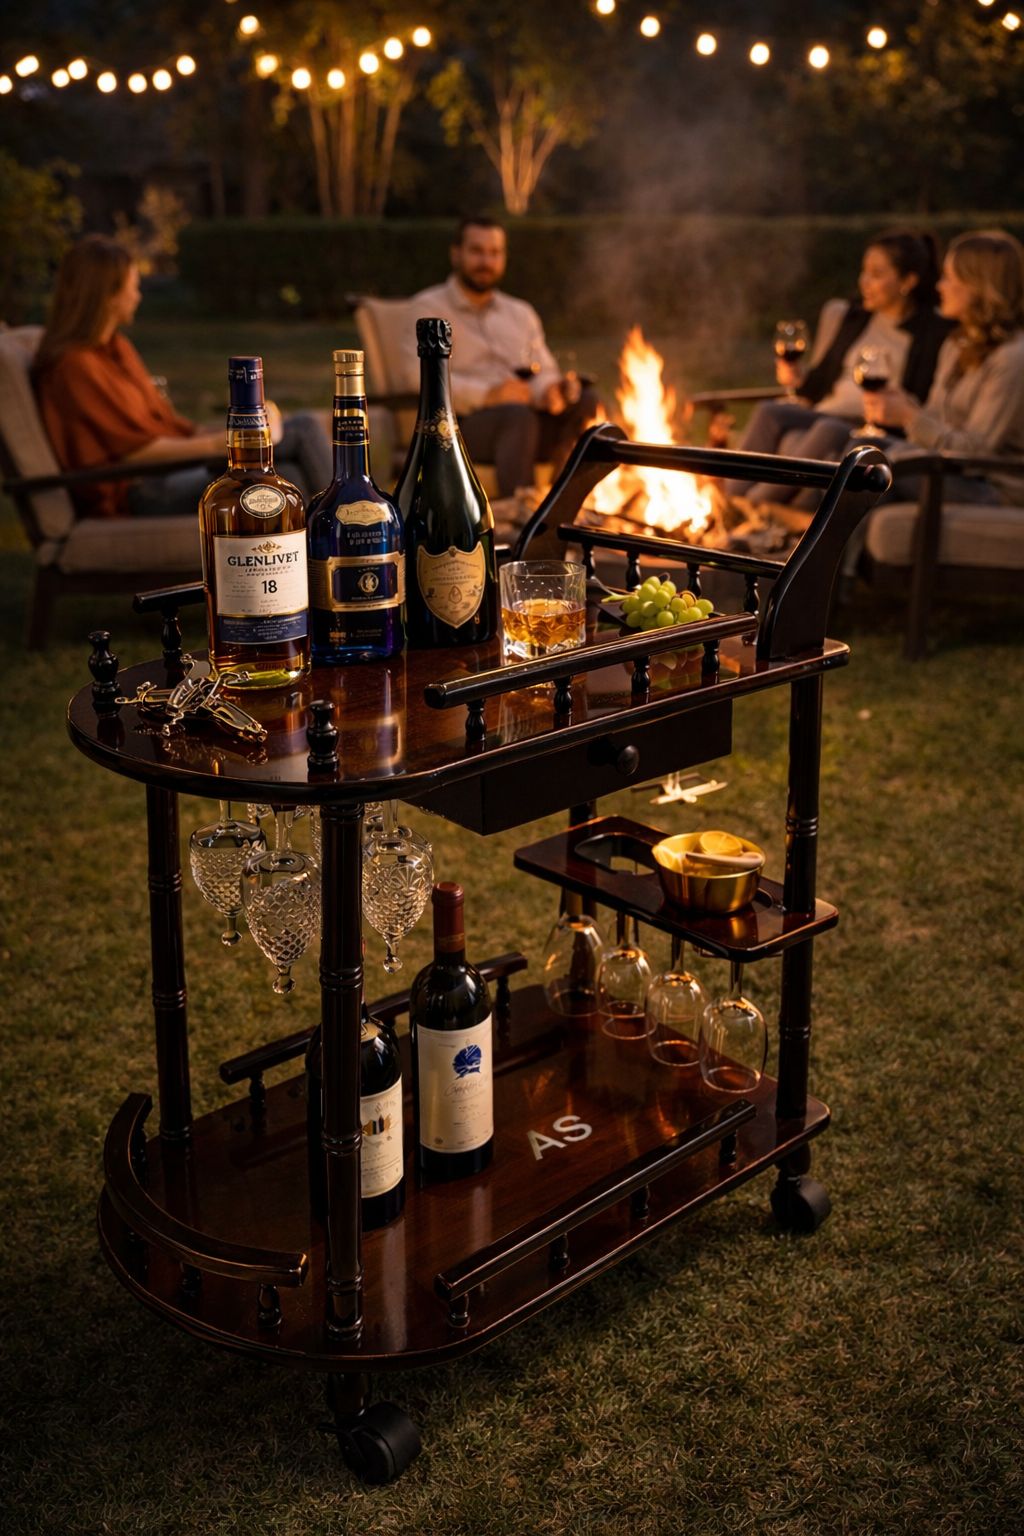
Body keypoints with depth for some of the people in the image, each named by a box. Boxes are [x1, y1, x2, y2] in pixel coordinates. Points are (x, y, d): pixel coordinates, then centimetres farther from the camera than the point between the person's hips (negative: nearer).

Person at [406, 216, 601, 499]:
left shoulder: (521, 313, 27)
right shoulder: (429, 306, 8)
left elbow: (545, 372, 17)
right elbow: (421, 373, -7)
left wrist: (550, 389, -11)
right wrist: (487, 394, -20)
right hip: (462, 425, -5)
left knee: (587, 399, -23)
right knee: (517, 415, -38)